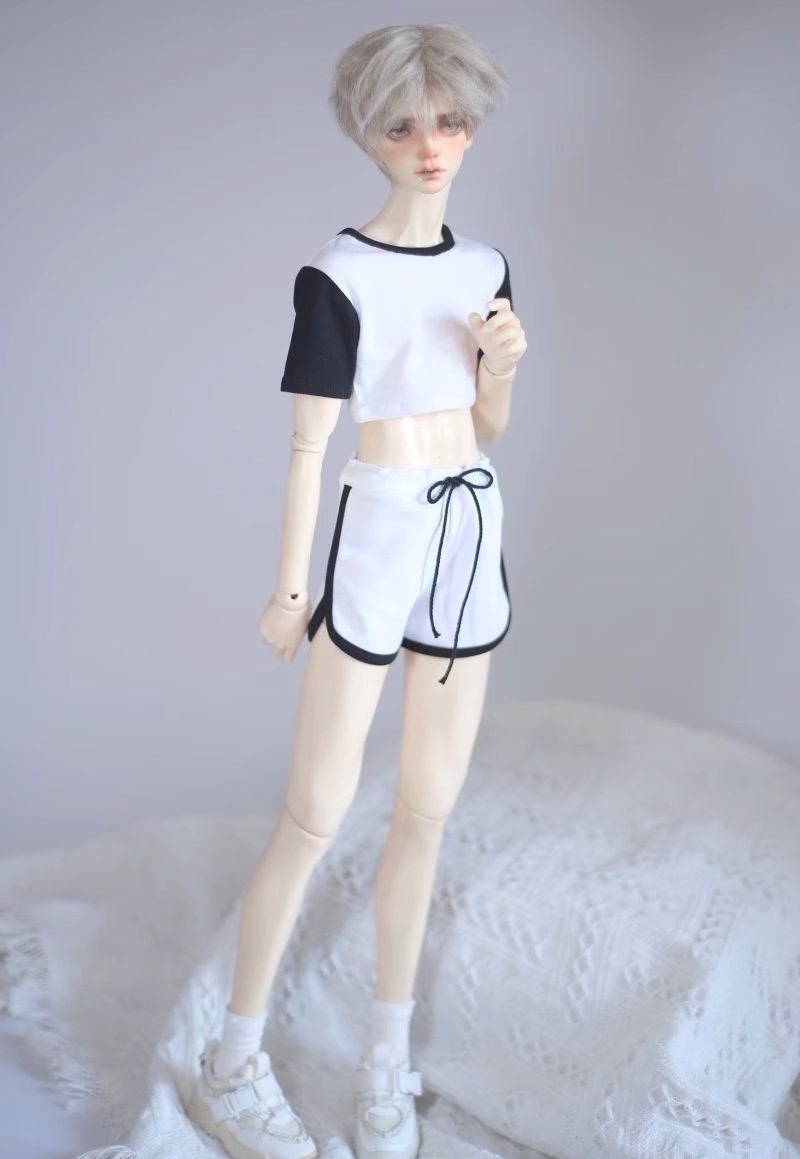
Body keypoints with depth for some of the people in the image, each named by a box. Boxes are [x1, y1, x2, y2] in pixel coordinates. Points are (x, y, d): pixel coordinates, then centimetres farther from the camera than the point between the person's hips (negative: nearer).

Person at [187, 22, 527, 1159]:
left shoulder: (486, 268, 9)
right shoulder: (339, 276, -8)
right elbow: (308, 442, -8)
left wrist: (504, 360, -4)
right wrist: (289, 591, -7)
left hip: (473, 532, 6)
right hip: (377, 531, -5)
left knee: (429, 810, 9)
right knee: (315, 814, -3)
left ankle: (387, 1057, 22)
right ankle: (233, 1064, 12)